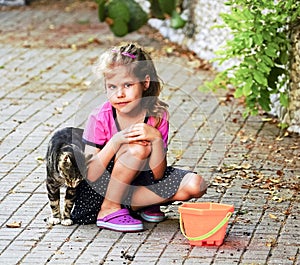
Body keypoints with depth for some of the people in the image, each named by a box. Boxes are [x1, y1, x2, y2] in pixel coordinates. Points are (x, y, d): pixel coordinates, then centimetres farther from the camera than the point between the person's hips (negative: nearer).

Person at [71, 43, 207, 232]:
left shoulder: (158, 115, -11)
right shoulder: (100, 118, -18)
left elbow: (158, 174, -12)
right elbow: (91, 175, -21)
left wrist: (156, 138, -28)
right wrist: (116, 141, -32)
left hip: (141, 179, 4)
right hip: (101, 188, -4)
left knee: (196, 186, -15)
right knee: (137, 149, -31)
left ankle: (137, 205, -2)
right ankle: (109, 210, -18)